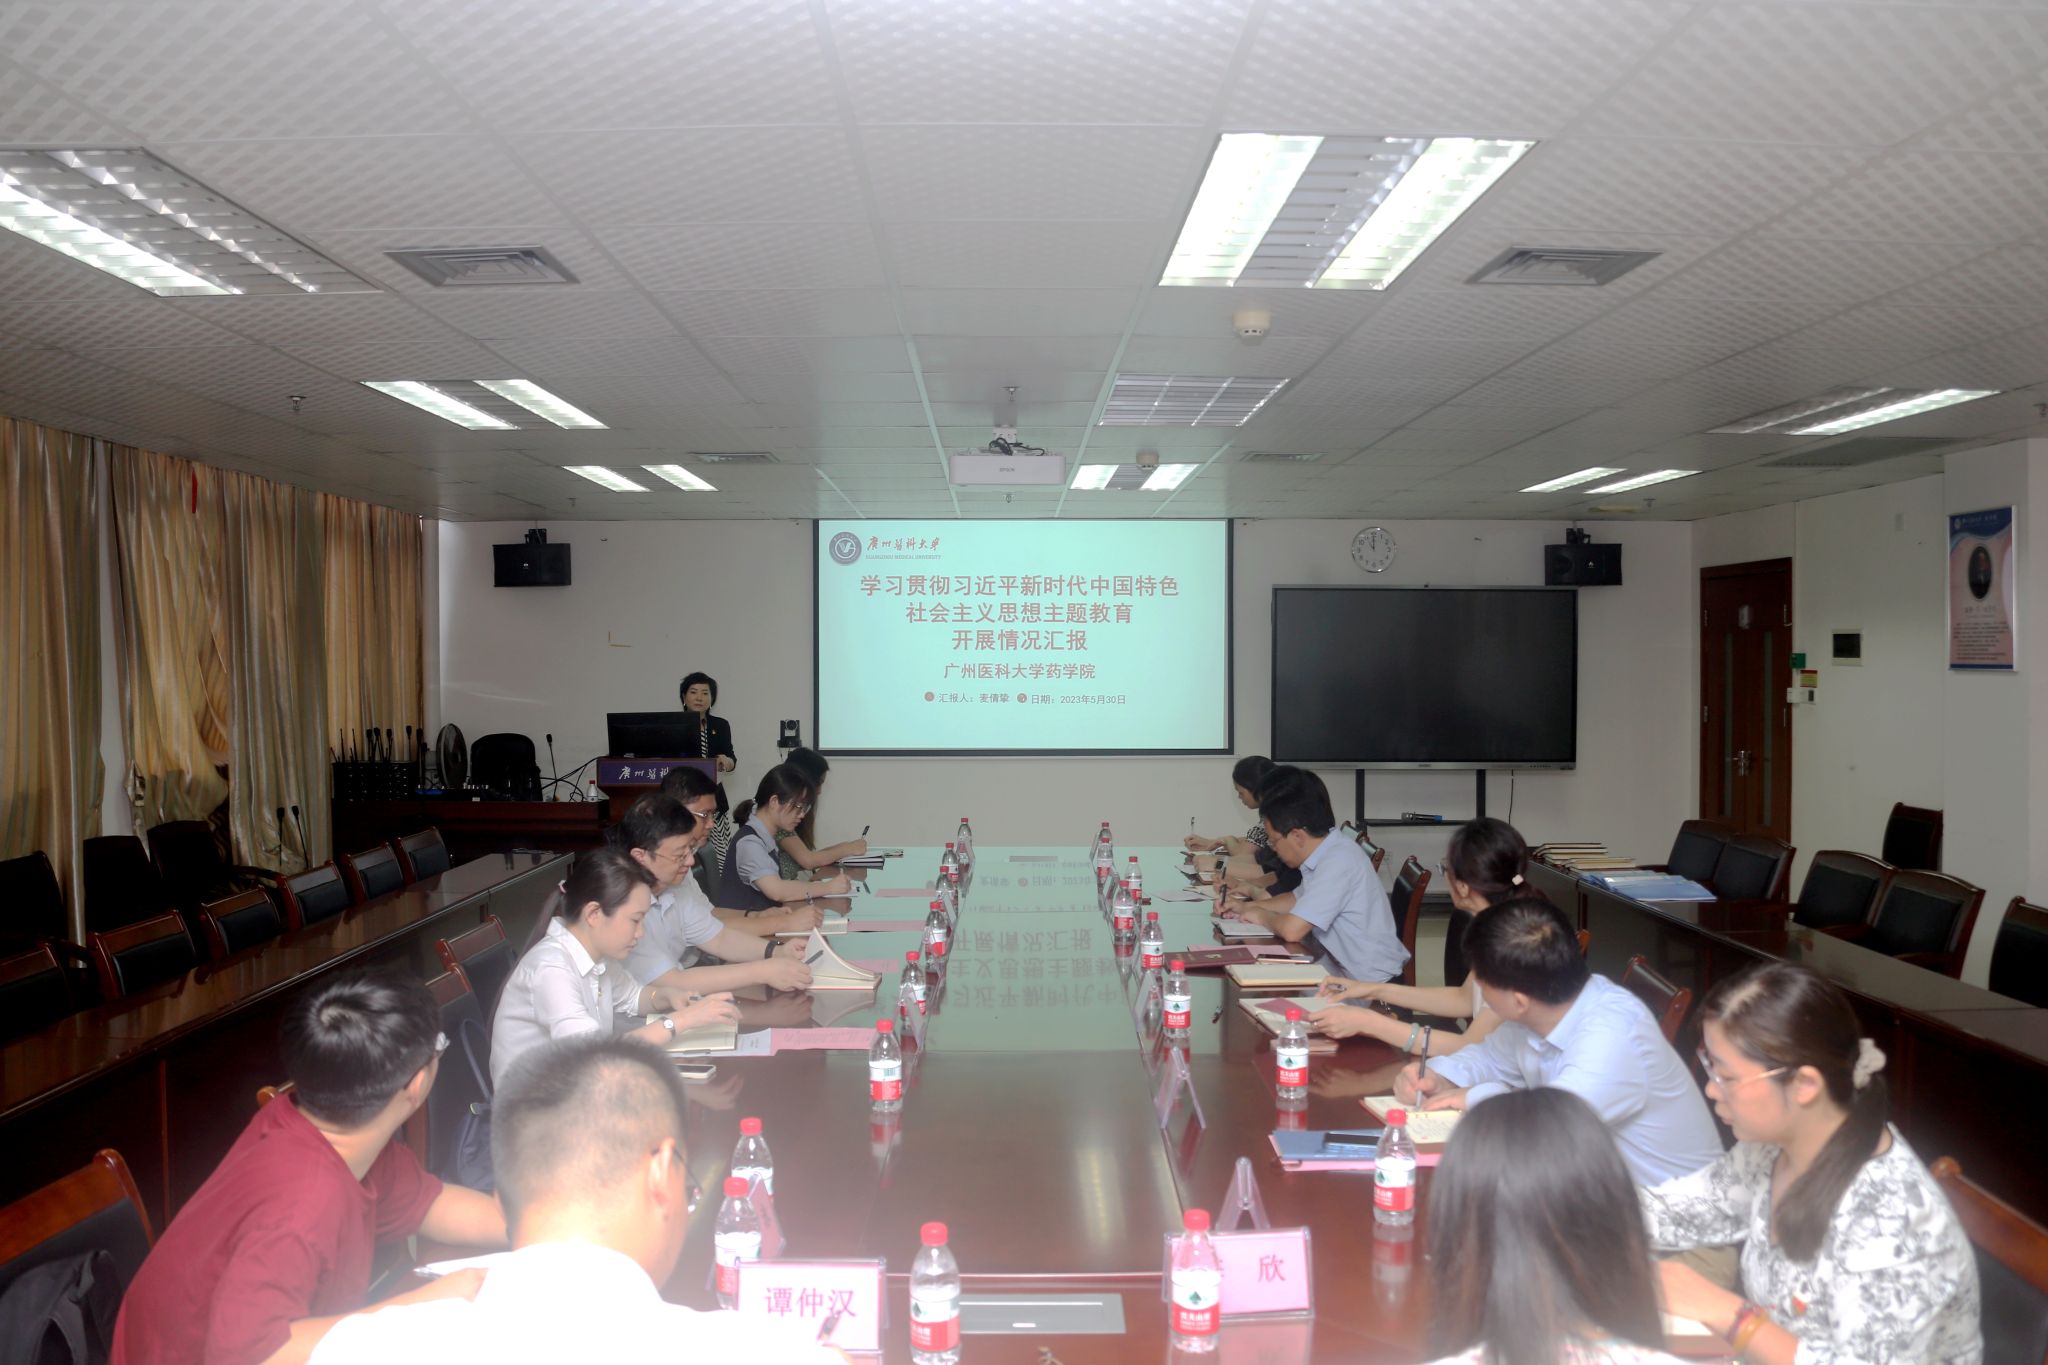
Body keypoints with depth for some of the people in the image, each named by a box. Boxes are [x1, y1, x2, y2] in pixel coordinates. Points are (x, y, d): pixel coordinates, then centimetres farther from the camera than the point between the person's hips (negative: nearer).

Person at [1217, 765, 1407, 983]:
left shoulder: (1339, 862, -22)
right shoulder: (1327, 853, 6)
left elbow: (1292, 929, -26)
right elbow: (1298, 899, 25)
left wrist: (1261, 916, -6)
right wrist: (1247, 907, 14)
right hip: (1351, 973, 8)